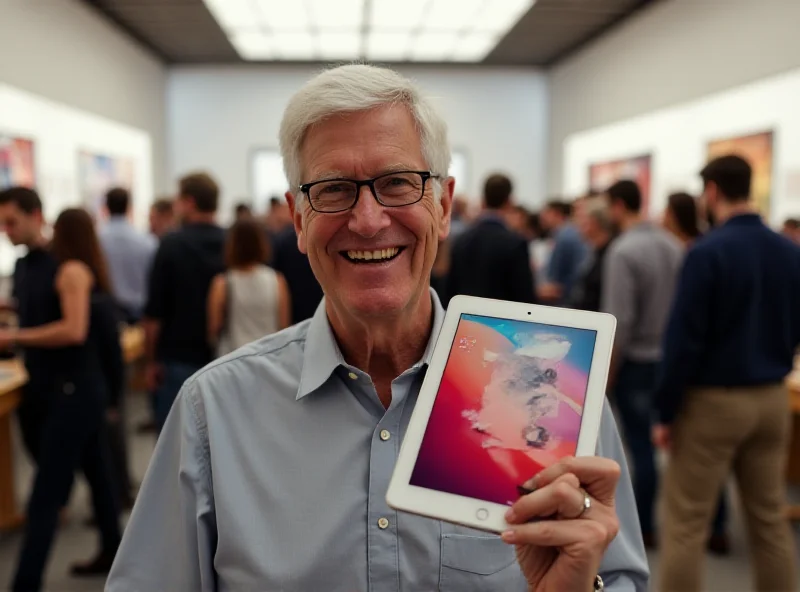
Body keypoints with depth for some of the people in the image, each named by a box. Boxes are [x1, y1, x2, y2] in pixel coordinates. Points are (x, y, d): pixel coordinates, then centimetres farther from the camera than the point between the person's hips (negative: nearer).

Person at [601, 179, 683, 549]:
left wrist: (607, 370, -9)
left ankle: (643, 527, 15)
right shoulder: (673, 245, 3)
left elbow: (619, 320, -19)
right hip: (670, 358, 7)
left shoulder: (623, 251, -17)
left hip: (637, 360, -6)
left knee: (641, 445, 3)